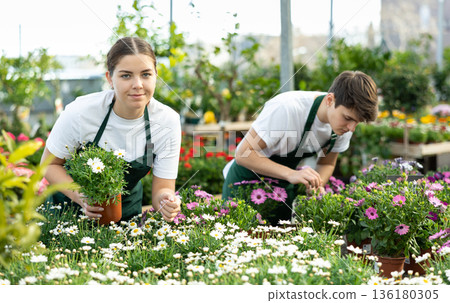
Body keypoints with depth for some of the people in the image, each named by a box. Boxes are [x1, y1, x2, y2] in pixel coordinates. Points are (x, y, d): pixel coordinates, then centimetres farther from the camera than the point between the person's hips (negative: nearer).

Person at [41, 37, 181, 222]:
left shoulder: (168, 122, -21)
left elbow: (162, 188, -16)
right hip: (72, 206, -2)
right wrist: (80, 196, -31)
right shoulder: (81, 113, -27)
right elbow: (49, 164, -14)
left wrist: (166, 201, -40)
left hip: (126, 210, 2)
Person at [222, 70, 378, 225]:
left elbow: (326, 164, 1)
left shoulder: (344, 121, -14)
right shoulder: (287, 108, -34)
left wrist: (316, 186, -21)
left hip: (284, 184, 6)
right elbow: (243, 154, -32)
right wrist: (291, 174, -42)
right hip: (246, 179, -5)